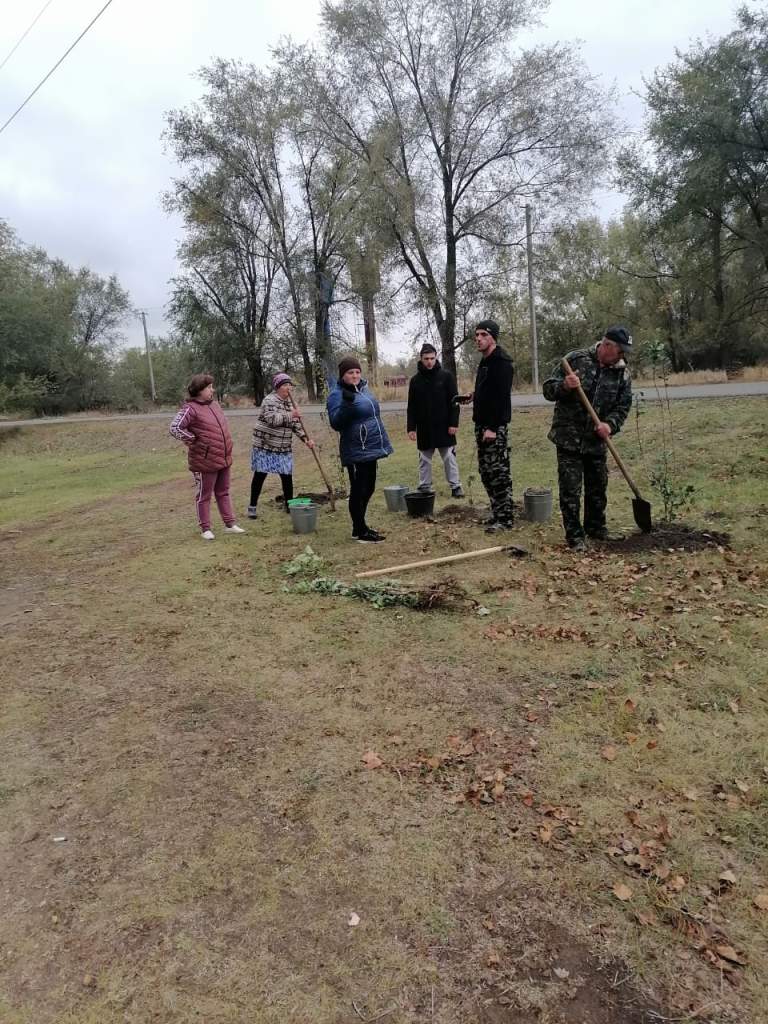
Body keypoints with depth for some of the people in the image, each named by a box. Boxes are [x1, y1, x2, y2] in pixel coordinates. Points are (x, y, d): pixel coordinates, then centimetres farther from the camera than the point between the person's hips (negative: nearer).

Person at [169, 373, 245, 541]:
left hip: (223, 459, 8)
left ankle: (230, 524, 26)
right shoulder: (190, 408, -15)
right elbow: (175, 429, -23)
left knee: (223, 492, 17)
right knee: (204, 496, 6)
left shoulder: (214, 405, 10)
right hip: (205, 461, -8)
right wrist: (194, 441, -15)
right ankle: (206, 528, 16)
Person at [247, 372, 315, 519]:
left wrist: (306, 439, -3)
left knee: (287, 476, 4)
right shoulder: (270, 400, -12)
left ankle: (289, 505, 17)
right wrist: (290, 415, -22)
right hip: (265, 446, -6)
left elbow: (296, 424, 10)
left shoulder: (290, 402, 11)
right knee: (259, 476, 1)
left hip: (283, 448, 6)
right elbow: (272, 419, -26)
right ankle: (252, 506, 11)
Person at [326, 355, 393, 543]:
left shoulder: (362, 388, 13)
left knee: (367, 489, 16)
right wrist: (346, 404, -39)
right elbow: (336, 423, -24)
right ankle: (360, 531, 6)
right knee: (359, 490, -2)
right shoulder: (337, 395, -13)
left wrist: (381, 442, 29)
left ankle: (360, 526, 28)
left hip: (370, 450, 9)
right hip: (356, 453, -9)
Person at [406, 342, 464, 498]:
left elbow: (454, 401, -3)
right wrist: (411, 427, 0)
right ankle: (424, 488, 16)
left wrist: (453, 423, -10)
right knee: (424, 460, 8)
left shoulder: (446, 376, -2)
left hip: (444, 427, -2)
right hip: (424, 428, 2)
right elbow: (411, 407, 5)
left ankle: (455, 486, 10)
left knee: (449, 458, 2)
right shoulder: (415, 380, 4)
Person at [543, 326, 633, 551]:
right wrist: (564, 386, -29)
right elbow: (548, 389, -7)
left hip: (596, 441, 4)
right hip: (568, 438, -4)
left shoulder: (622, 373, 1)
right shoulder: (575, 360, -9)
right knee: (570, 489, -3)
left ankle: (596, 527, 33)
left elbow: (623, 406, 5)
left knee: (598, 487, 14)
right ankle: (574, 535, 7)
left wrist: (610, 425, -15)